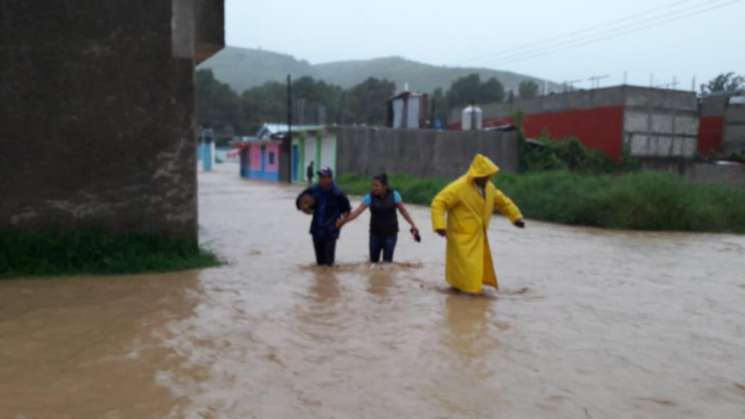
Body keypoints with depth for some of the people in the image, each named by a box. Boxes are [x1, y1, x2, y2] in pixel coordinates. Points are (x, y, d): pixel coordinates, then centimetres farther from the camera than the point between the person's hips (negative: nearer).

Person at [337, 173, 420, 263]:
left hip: (390, 233, -2)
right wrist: (343, 221, -25)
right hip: (375, 233, 2)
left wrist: (413, 225, -4)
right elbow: (357, 212, -14)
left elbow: (403, 211, 1)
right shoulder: (369, 197, -7)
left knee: (387, 262, -4)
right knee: (373, 261, 7)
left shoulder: (394, 195, -7)